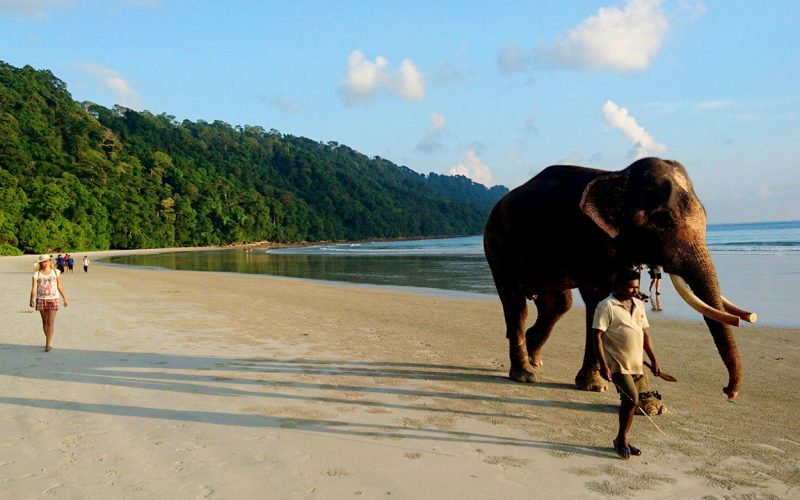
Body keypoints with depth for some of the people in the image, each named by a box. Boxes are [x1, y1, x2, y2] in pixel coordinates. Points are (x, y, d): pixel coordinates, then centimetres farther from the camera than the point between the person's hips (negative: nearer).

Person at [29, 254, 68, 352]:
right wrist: (32, 299, -21)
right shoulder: (37, 274, 1)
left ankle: (48, 344, -9)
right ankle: (49, 341, 25)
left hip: (53, 299, -1)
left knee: (51, 322, -8)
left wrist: (65, 298, 6)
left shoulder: (56, 272, 3)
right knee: (45, 321, 10)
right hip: (41, 300, 2)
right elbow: (34, 288, -7)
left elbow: (59, 287, 7)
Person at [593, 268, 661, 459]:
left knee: (629, 401, 11)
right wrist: (603, 365, -20)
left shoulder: (638, 305, 12)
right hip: (618, 364, -7)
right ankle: (622, 440, 4)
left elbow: (644, 334, 20)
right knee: (632, 399, -15)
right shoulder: (606, 306, -11)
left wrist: (653, 359, 17)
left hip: (637, 364, 7)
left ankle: (621, 441, 27)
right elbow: (597, 336, -15)